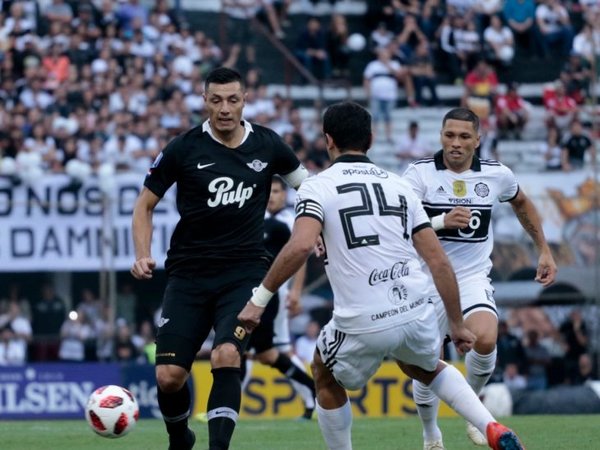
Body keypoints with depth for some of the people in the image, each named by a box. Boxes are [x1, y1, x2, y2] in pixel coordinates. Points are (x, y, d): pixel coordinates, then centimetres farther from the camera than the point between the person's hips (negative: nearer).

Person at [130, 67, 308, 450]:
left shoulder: (267, 145, 0)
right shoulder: (184, 149, -5)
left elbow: (307, 185, 18)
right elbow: (146, 205, 5)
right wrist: (143, 256, -9)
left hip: (245, 271, 0)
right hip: (189, 274, 0)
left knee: (226, 356, -25)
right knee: (169, 376, -3)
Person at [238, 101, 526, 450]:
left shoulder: (317, 187, 1)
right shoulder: (399, 186, 15)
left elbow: (301, 246, -18)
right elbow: (439, 261, 10)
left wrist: (259, 299, -10)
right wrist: (458, 325, 18)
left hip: (363, 324, -4)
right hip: (417, 313, 4)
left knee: (326, 378, 28)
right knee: (425, 366, 36)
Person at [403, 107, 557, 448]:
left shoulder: (497, 174, -2)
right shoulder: (420, 173, -11)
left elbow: (521, 203, 20)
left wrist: (544, 250, 20)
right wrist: (442, 221, -35)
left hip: (473, 277, 1)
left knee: (486, 340, -26)